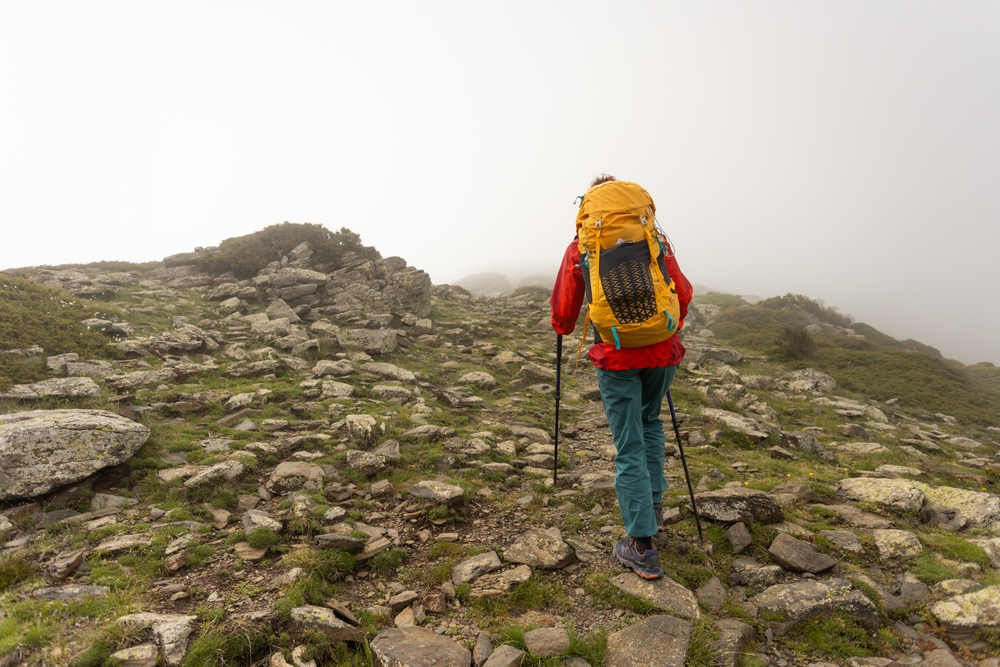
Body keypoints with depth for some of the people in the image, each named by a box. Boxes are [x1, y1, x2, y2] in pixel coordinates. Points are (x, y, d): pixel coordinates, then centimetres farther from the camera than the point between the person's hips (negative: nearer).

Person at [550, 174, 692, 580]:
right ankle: (654, 505, 33)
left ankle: (642, 546, 7)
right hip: (662, 350, 3)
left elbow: (563, 309, 4)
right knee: (650, 421, 28)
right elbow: (683, 293, 11)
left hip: (616, 357, -3)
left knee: (629, 448, 3)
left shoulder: (580, 247, 2)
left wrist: (562, 329, 27)